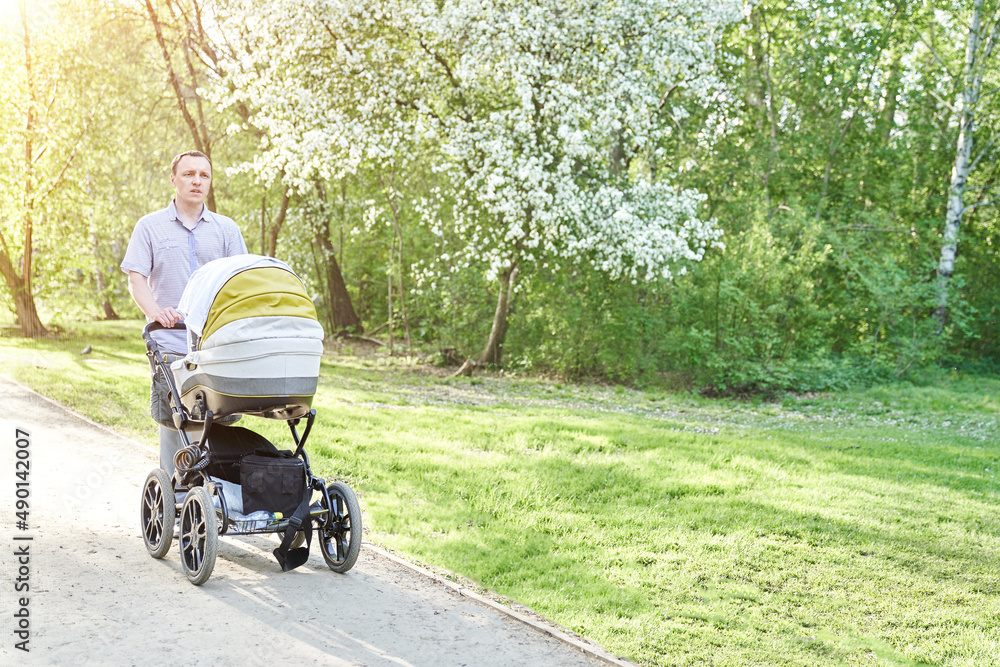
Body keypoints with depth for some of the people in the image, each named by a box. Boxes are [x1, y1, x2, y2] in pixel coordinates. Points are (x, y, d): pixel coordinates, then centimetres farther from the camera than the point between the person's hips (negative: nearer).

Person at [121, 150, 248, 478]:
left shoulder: (226, 229, 14)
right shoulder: (150, 226, 9)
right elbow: (136, 278, 1)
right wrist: (155, 312, -18)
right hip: (171, 343, -1)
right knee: (173, 421, -3)